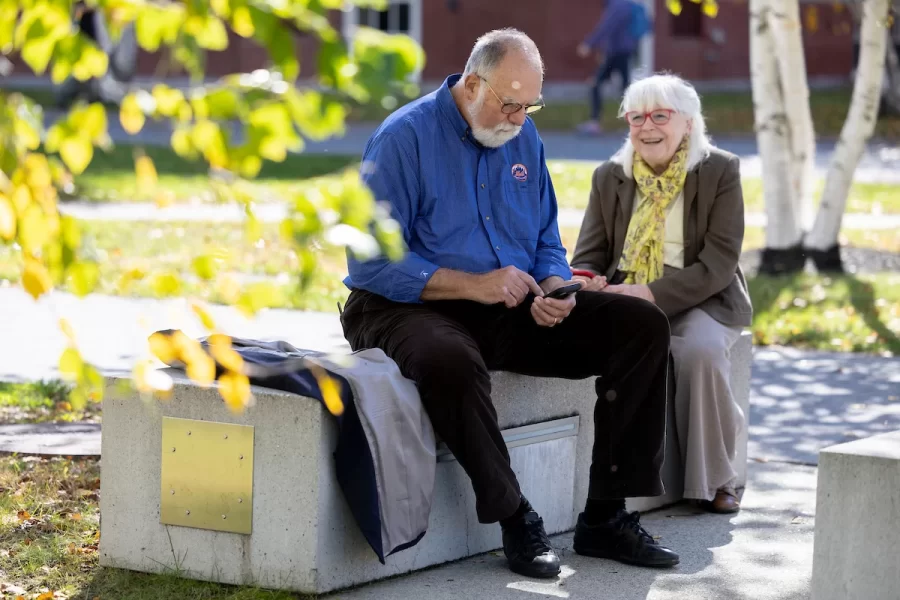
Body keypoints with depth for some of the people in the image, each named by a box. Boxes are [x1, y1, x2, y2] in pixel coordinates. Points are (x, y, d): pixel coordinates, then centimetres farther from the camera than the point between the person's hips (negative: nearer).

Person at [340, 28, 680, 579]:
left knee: (643, 325, -9)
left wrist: (553, 290, -8)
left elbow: (548, 244, 16)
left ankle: (606, 517, -10)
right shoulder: (405, 137, -11)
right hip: (411, 309, -6)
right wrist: (472, 285, -23)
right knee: (450, 361, -43)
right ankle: (515, 519, -23)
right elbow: (371, 264, -17)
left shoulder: (525, 138, 10)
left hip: (513, 312, 7)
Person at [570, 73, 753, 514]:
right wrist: (585, 281, -17)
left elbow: (718, 263, -10)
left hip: (699, 299, -3)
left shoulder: (720, 172, 0)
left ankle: (714, 481, -16)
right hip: (627, 298, 3)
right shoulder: (610, 177, 12)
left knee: (700, 349, -36)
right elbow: (589, 254, 10)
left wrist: (651, 294, -23)